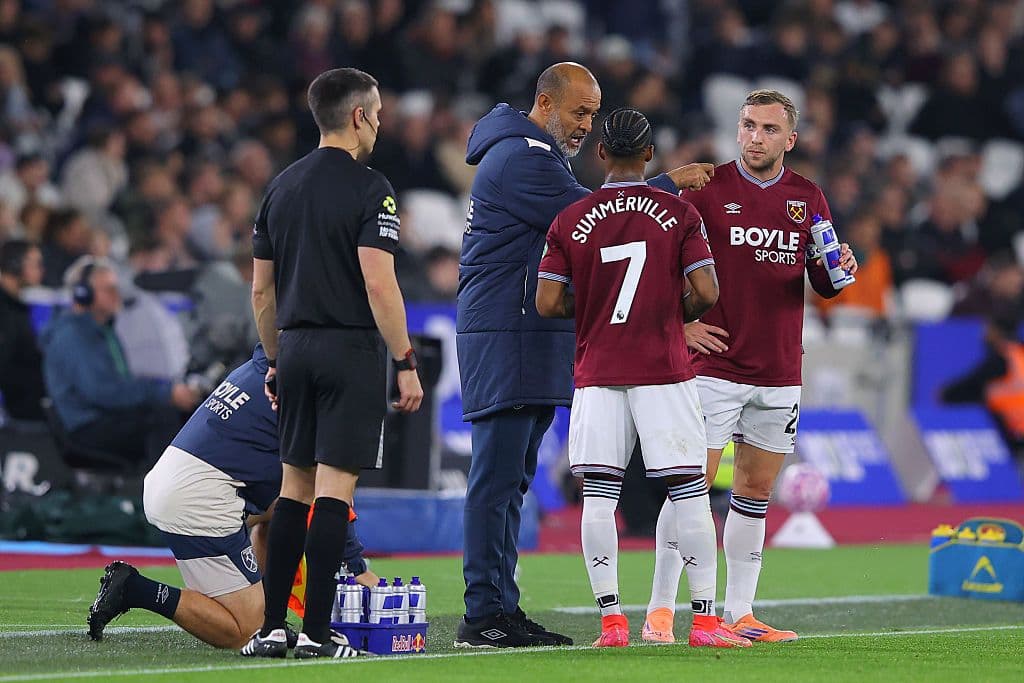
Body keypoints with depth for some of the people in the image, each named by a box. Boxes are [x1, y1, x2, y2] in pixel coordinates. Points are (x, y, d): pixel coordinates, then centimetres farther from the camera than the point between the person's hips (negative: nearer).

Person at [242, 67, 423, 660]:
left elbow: (261, 289, 14)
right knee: (334, 488, -6)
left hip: (297, 348, 6)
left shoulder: (283, 187, 12)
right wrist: (407, 363, -12)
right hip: (353, 350, -6)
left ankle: (272, 627, 10)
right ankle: (317, 631, -8)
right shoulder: (368, 188, -9)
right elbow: (379, 284, -17)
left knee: (294, 488, 12)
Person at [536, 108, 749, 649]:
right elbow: (707, 292, -7)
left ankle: (610, 618, -3)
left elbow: (548, 303, -1)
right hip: (664, 371, -1)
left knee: (598, 496, 2)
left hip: (597, 376, 1)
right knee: (690, 490, 2)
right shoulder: (679, 214, 0)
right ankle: (705, 619, 0)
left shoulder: (569, 221, 2)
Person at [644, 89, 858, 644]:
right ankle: (660, 610, -3)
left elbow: (822, 286, 14)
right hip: (713, 364, -4)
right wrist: (677, 324, -9)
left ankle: (739, 613, 15)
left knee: (755, 492, 9)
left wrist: (838, 271, -8)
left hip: (779, 371, 5)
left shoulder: (807, 197, 9)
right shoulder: (707, 188, -3)